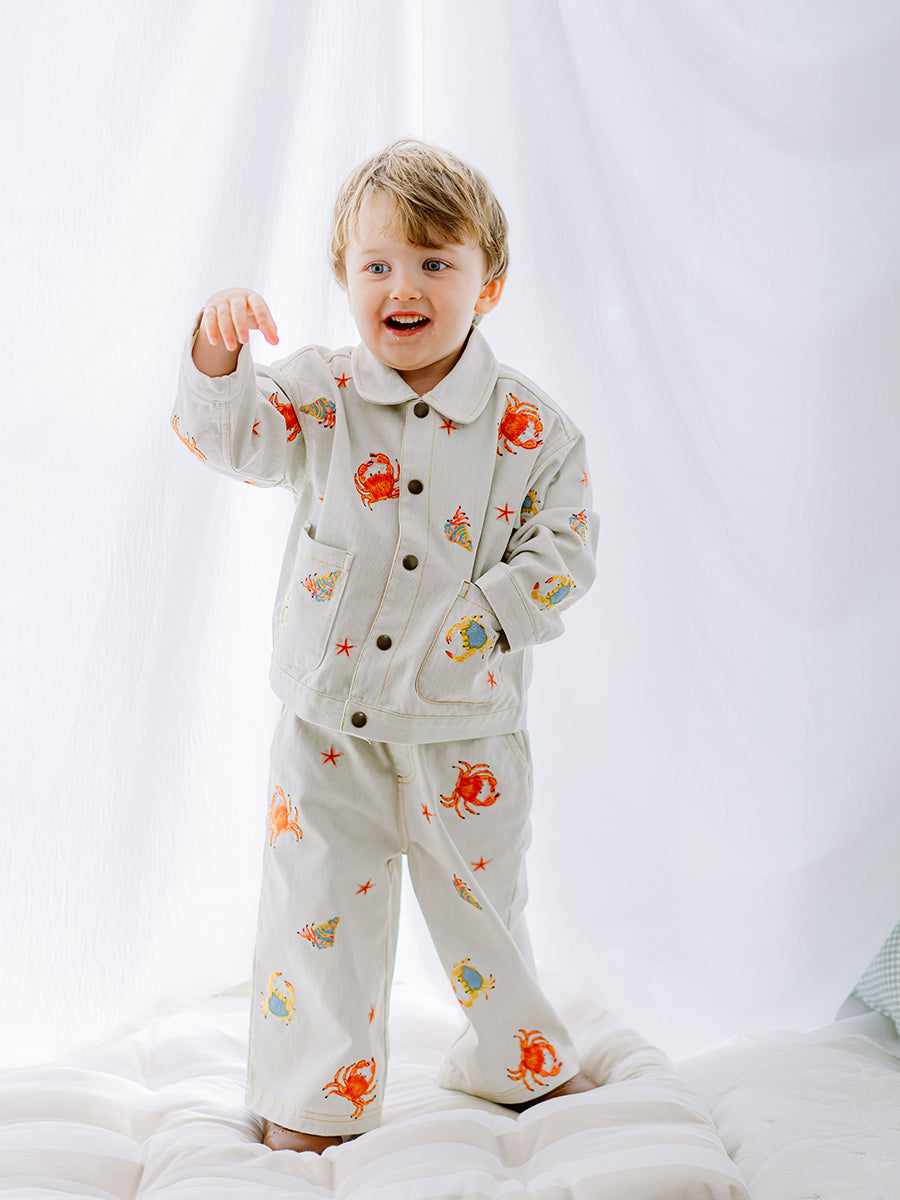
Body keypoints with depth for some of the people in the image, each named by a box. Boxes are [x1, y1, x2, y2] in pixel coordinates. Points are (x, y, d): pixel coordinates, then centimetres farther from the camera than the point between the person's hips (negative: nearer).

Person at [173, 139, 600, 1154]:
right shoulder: (318, 396, -4)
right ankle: (314, 1095, 28)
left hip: (466, 725, 0)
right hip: (328, 721, 1)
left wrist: (476, 622, -17)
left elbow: (563, 547, -5)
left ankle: (519, 1059, 41)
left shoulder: (530, 426, -6)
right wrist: (218, 354, -35)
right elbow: (227, 435, -16)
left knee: (483, 898, 16)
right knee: (319, 912, 10)